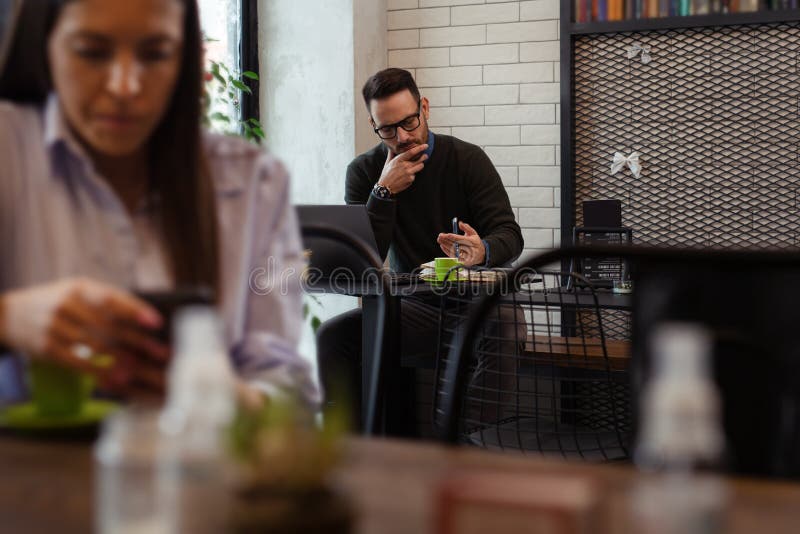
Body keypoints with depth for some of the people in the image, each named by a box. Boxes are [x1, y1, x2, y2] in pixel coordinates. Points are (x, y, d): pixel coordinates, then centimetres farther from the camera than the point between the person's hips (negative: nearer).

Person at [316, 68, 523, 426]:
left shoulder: (468, 160, -2)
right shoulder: (364, 172, 4)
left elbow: (509, 235, -10)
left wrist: (483, 252, -35)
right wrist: (383, 192, -16)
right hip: (415, 306, 2)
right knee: (332, 336, -22)